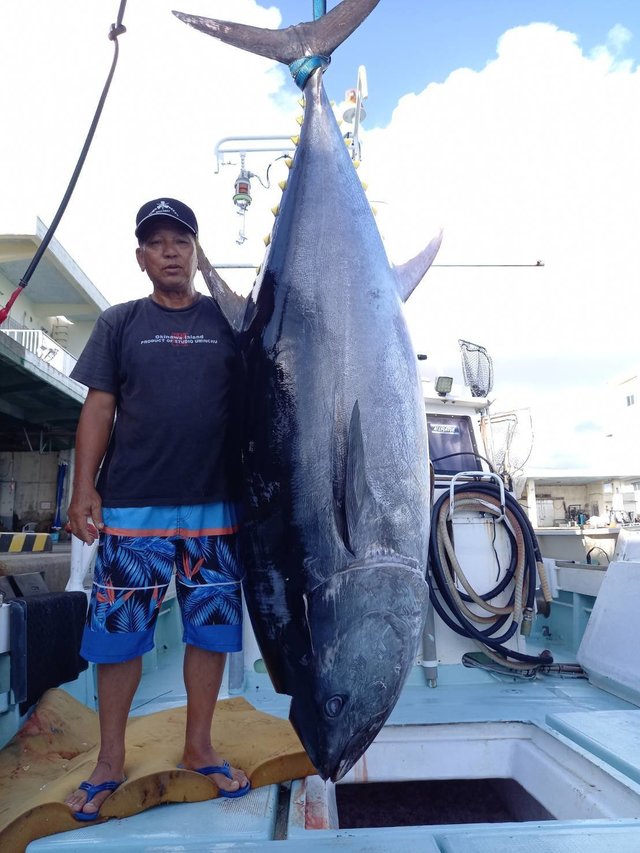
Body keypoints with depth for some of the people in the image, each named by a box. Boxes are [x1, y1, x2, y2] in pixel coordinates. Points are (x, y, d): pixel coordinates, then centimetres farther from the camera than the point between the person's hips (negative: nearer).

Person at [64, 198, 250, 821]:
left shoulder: (232, 321, 9)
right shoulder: (119, 323, 9)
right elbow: (98, 407, 5)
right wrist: (83, 487, -3)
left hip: (215, 505, 1)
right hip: (131, 507, 0)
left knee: (212, 627, 8)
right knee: (117, 630, 6)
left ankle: (199, 748, 28)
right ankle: (110, 760, 27)